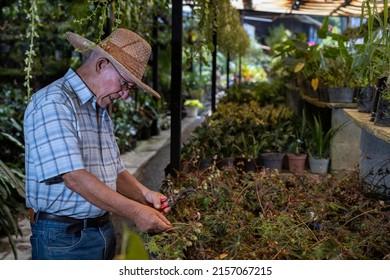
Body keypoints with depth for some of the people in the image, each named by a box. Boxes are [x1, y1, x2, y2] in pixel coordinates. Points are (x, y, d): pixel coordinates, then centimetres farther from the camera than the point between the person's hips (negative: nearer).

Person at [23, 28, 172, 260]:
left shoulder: (101, 111, 12)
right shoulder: (53, 103, -16)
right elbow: (74, 177, -25)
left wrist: (144, 195, -4)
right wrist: (135, 211, -24)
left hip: (103, 230, 8)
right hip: (63, 237, -8)